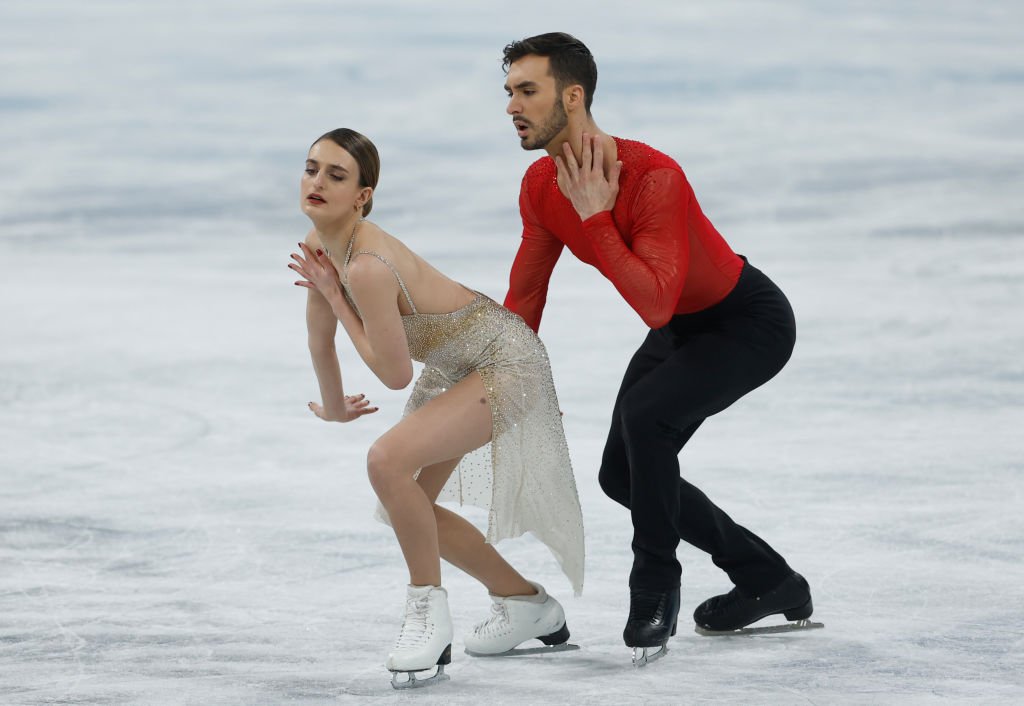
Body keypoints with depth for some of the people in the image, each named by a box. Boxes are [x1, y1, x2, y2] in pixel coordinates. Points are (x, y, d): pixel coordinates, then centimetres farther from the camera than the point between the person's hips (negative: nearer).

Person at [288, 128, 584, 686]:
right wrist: (334, 408, 26)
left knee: (389, 460, -27)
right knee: (407, 505, 14)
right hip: (456, 367, 10)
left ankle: (427, 611, -10)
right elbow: (320, 340, 12)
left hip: (505, 363, -10)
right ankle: (527, 603, 32)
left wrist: (336, 298, -19)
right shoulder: (319, 244, -6)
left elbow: (395, 374, -24)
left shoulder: (369, 267, -33)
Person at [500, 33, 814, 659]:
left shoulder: (654, 178, -34)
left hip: (750, 323, -9)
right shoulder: (542, 186, -10)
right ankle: (768, 580, 25)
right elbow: (523, 300, 4)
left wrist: (595, 218, -40)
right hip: (682, 327, 9)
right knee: (623, 477, 9)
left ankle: (655, 584, -12)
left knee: (644, 413, -32)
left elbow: (655, 306, -42)